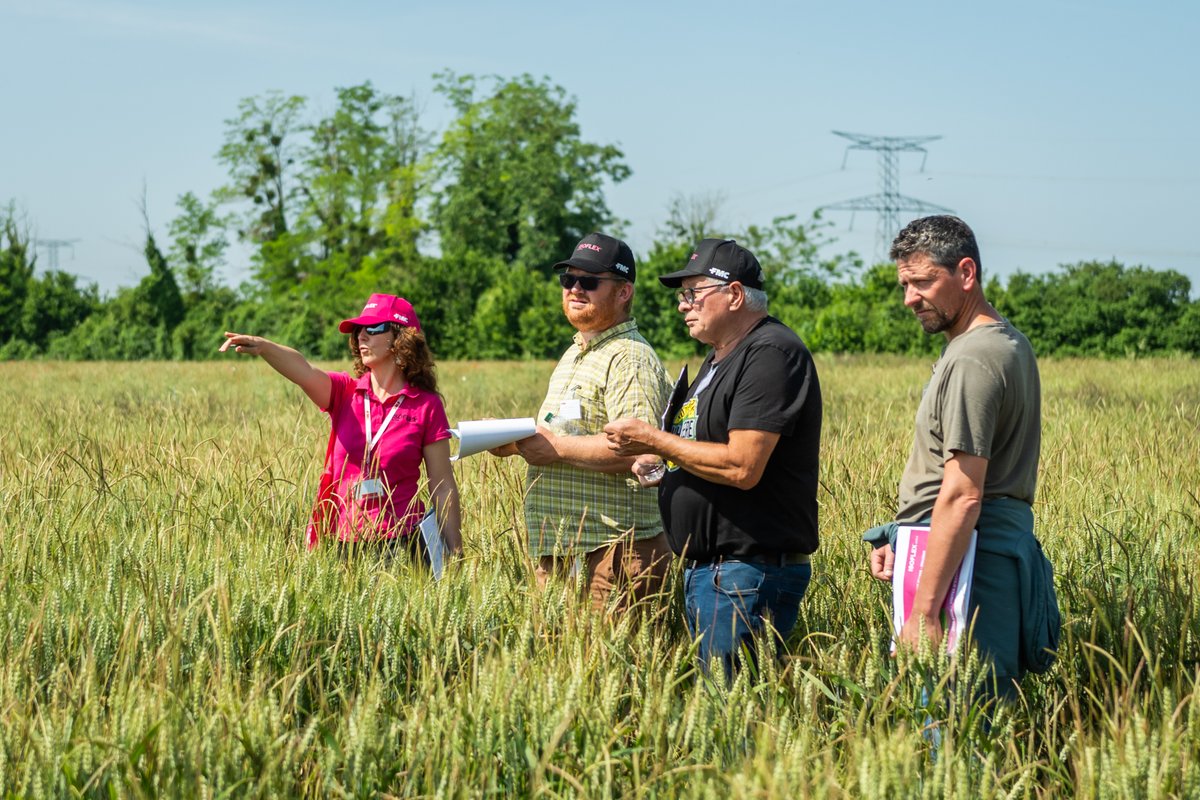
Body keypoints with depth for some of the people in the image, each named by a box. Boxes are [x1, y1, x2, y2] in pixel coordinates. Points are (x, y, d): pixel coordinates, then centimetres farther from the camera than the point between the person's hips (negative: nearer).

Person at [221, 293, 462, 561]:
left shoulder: (426, 406, -3)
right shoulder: (344, 393, 5)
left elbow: (443, 489, -2)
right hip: (344, 545, 3)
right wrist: (261, 346, -38)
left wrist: (455, 558, -5)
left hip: (401, 544, -3)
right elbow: (303, 371, -17)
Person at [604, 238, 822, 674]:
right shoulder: (720, 357, 20)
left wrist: (654, 440, -13)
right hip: (703, 572, 10)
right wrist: (661, 461, 8)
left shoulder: (771, 355, -14)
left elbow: (743, 467, -23)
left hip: (749, 576, -10)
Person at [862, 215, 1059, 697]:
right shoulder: (1008, 342, 18)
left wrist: (923, 613, -22)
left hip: (968, 562, -10)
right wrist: (901, 538, 16)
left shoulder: (972, 359, -15)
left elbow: (962, 495, -22)